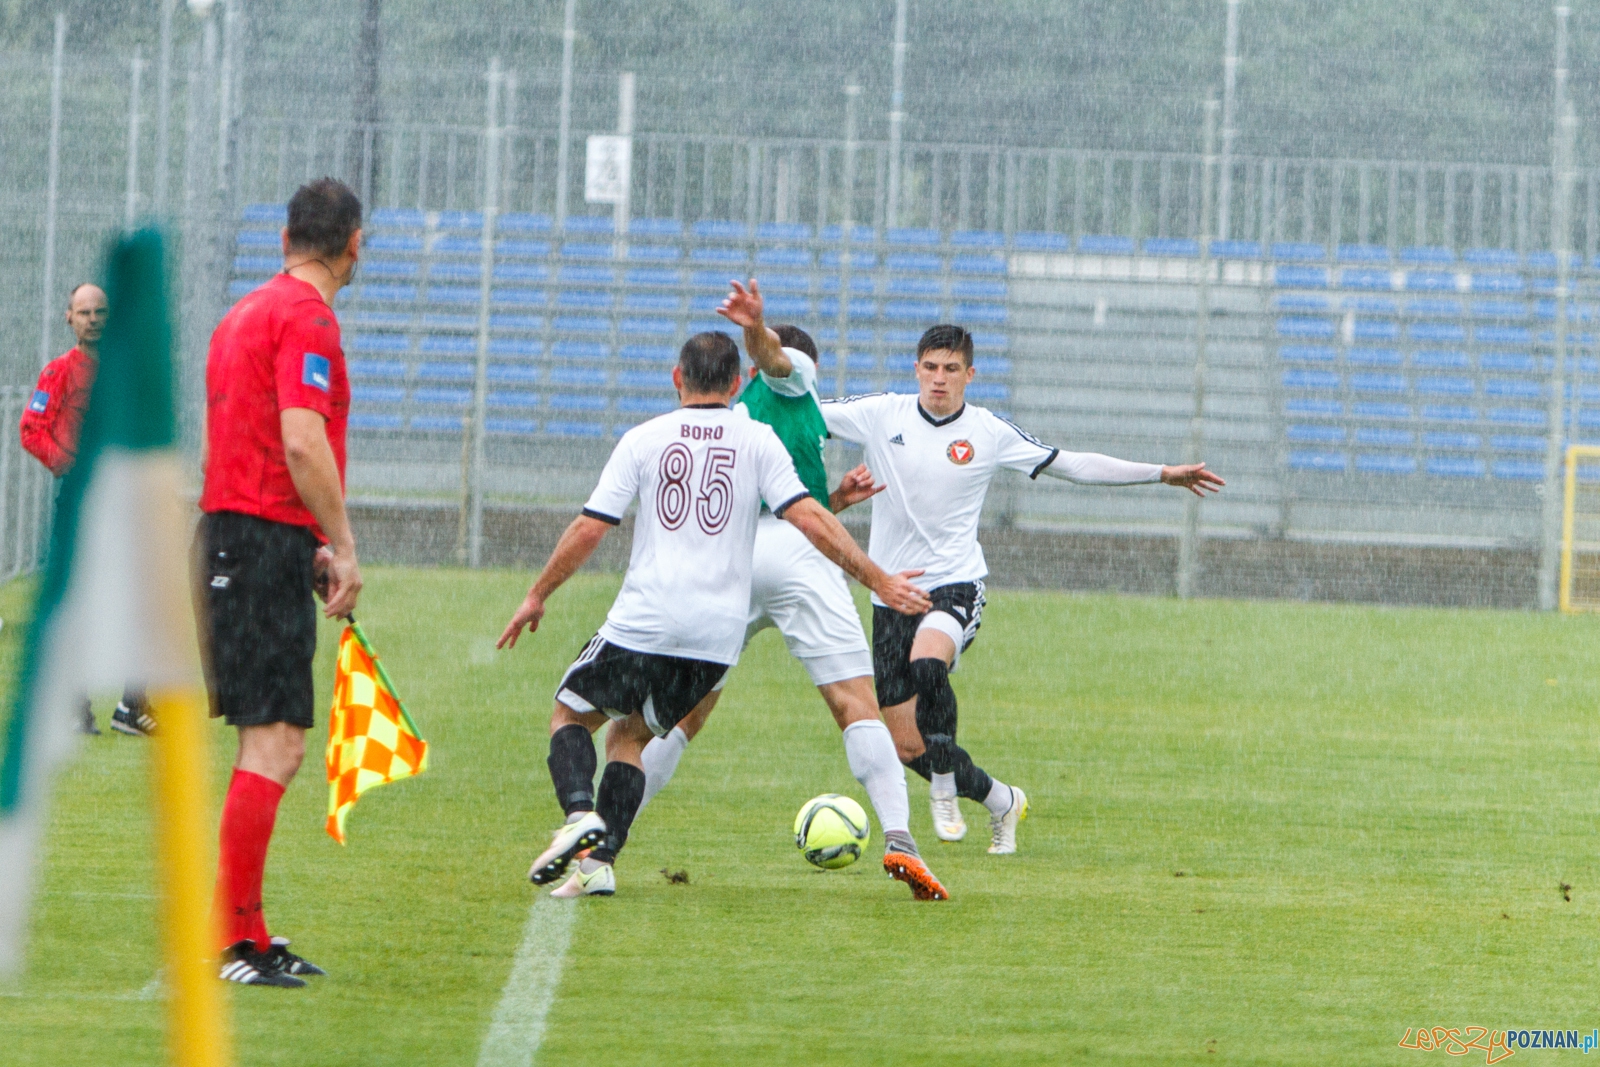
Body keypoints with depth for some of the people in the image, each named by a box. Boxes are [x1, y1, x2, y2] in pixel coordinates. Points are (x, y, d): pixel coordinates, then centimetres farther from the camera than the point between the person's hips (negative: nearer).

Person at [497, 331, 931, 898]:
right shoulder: (757, 440, 4)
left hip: (642, 625, -2)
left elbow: (589, 529, 2)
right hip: (718, 636, 2)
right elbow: (809, 518, -4)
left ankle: (580, 815, -11)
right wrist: (877, 579, 2)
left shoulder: (643, 439, 3)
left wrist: (537, 596, 13)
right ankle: (600, 860, 3)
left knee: (572, 715, 17)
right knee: (630, 734, 19)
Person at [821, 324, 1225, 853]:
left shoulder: (989, 433, 0)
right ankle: (1000, 801, 24)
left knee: (927, 661, -37)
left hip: (955, 585, -3)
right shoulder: (881, 414, 1)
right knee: (906, 746, -1)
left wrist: (1161, 473, 8)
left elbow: (1071, 465, 9)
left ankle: (944, 788, -19)